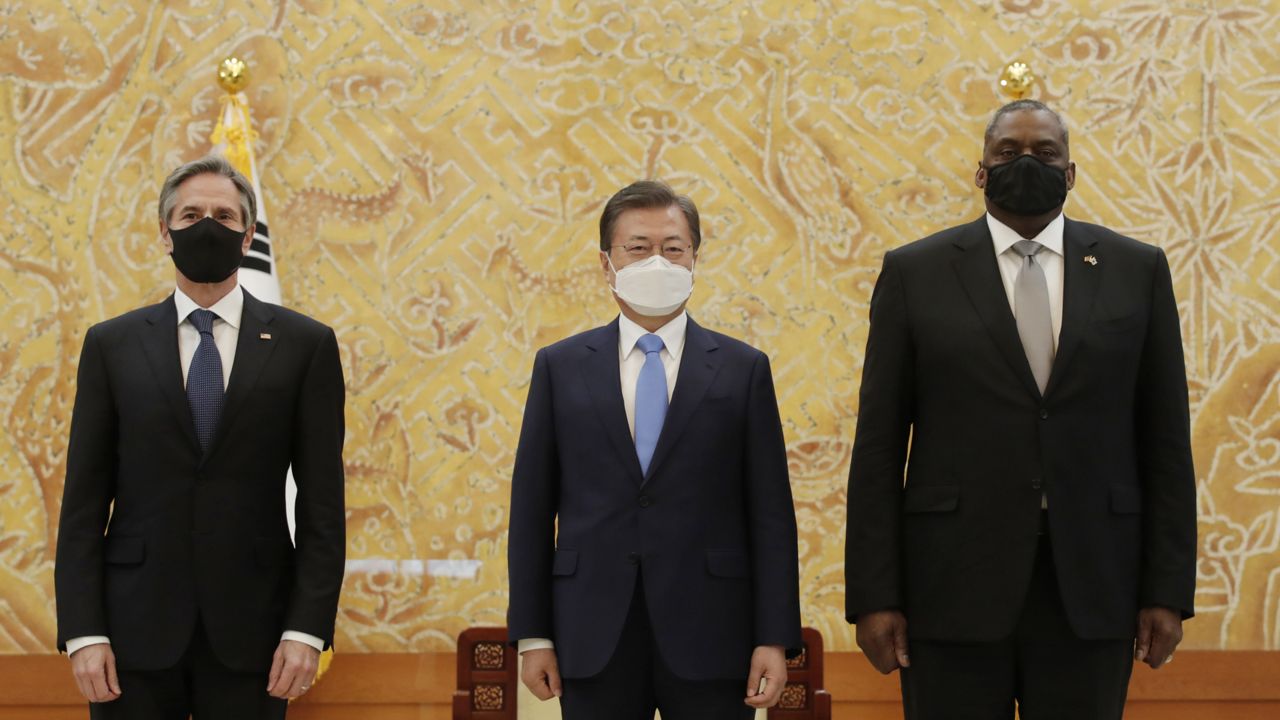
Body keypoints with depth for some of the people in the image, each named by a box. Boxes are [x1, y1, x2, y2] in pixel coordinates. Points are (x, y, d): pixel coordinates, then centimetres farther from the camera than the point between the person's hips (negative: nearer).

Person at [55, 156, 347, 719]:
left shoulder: (304, 345, 4)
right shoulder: (112, 345, 7)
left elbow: (322, 501, 2)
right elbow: (84, 502, 4)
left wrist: (308, 630, -6)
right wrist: (82, 632, -5)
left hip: (250, 631, -1)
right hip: (136, 628, 1)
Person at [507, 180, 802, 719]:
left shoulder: (743, 370, 4)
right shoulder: (560, 367, 7)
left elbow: (770, 512, 1)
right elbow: (532, 506, 6)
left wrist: (775, 638, -5)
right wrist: (532, 635, 1)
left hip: (708, 637, -1)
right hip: (593, 639, 1)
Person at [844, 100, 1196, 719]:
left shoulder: (1137, 271, 8)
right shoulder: (915, 272, 4)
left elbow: (1165, 442, 6)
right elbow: (878, 448, 2)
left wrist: (1168, 592, 0)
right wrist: (873, 596, -4)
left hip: (1091, 589, 1)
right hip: (953, 587, -1)